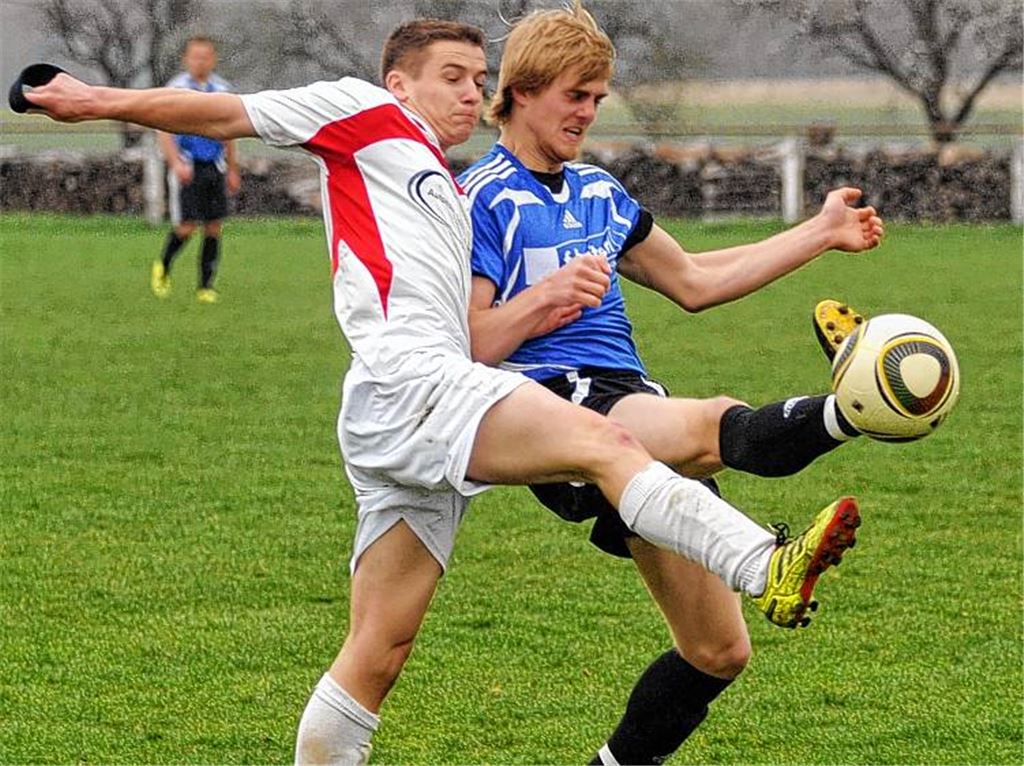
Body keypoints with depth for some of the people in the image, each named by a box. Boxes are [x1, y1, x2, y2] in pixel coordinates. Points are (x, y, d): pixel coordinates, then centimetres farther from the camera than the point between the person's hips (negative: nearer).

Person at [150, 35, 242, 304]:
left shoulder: (222, 89, 8)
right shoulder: (177, 88, -6)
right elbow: (163, 131, -9)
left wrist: (232, 170, 18)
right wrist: (176, 163, -22)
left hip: (215, 167, 4)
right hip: (187, 168, -4)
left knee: (214, 228, 1)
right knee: (186, 226, -8)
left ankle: (206, 286, 8)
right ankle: (162, 268, 19)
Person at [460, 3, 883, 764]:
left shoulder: (598, 191, 22)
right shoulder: (482, 200, -2)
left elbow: (693, 282, 32)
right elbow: (463, 350, -9)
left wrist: (822, 233, 31)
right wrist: (544, 298, -24)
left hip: (633, 405, 8)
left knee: (718, 650, 4)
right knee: (713, 422, -40)